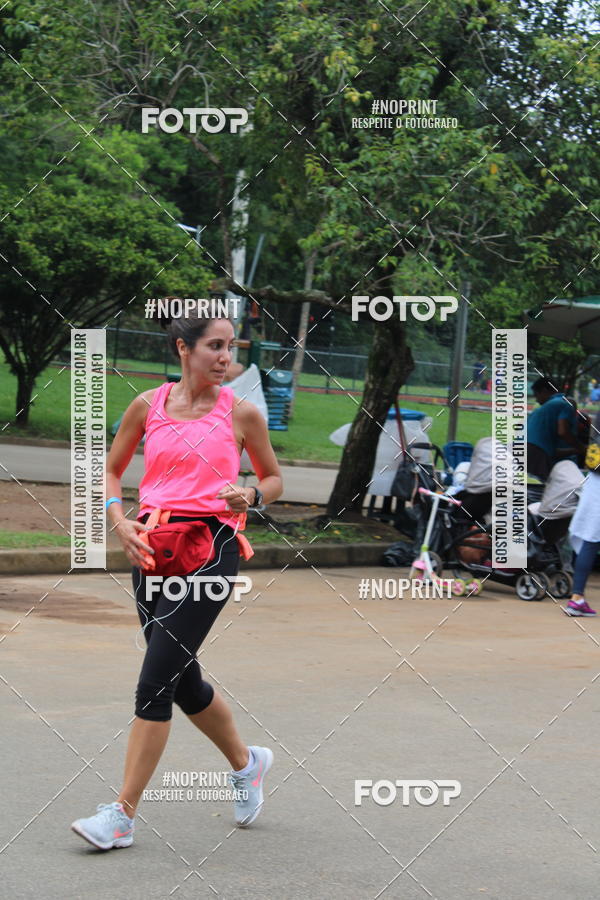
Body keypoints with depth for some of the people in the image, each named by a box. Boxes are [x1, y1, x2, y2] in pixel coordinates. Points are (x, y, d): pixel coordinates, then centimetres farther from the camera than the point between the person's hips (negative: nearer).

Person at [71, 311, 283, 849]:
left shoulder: (240, 413, 2)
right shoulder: (149, 405, 8)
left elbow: (273, 479, 14)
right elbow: (112, 469, 18)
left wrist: (250, 497, -7)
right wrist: (120, 521, 1)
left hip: (211, 545, -4)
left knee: (157, 678, -12)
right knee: (182, 681, 13)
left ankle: (123, 814, -9)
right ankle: (246, 763, 39)